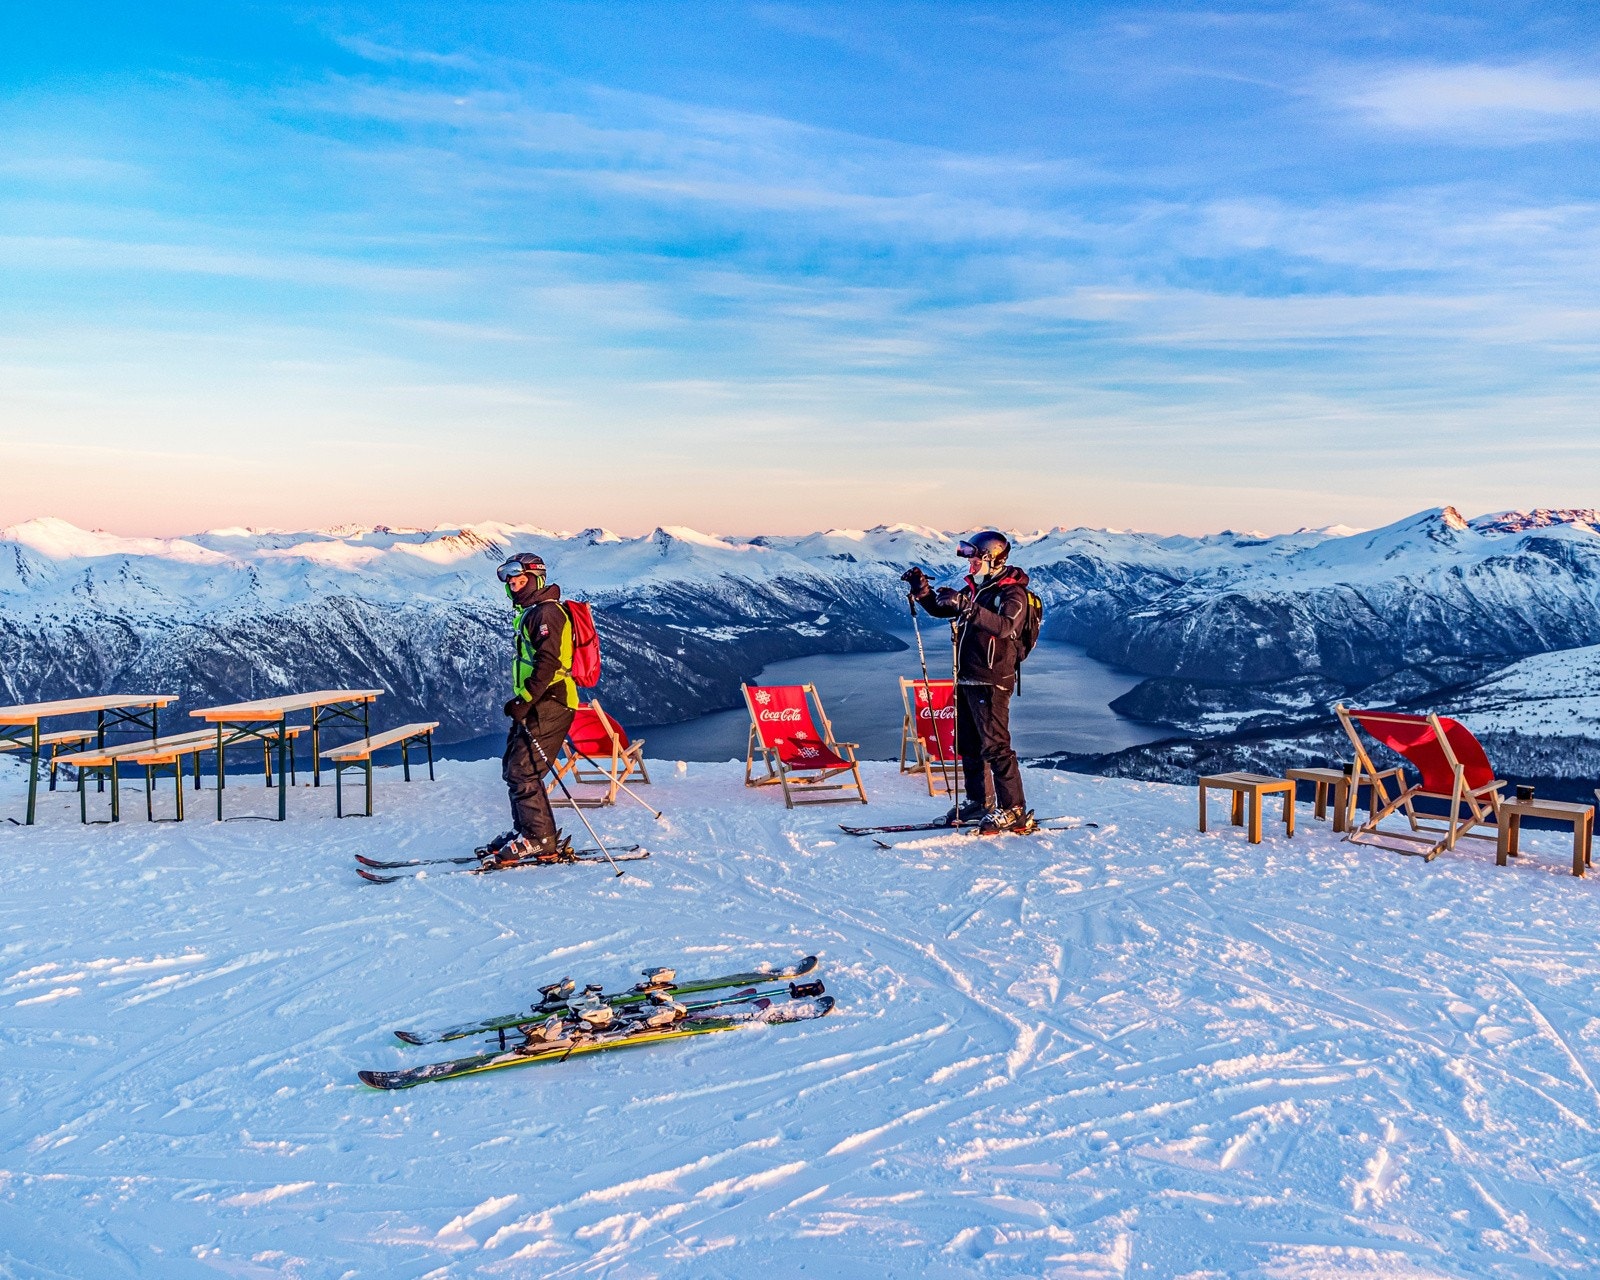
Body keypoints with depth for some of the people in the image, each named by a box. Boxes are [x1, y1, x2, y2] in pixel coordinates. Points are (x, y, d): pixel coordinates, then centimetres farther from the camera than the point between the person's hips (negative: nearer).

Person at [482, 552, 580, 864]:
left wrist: (525, 701, -23)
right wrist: (521, 701, 18)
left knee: (522, 773, -11)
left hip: (548, 706, -11)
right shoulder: (531, 613, 20)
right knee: (512, 768, 15)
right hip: (536, 705, 11)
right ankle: (524, 831, 24)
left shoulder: (546, 611, -12)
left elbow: (547, 663, -23)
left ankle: (541, 841, -4)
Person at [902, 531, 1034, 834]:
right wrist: (922, 589, 2)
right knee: (969, 744, 15)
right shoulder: (975, 588, 14)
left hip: (991, 682, -9)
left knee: (995, 746, -10)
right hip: (967, 680, 9)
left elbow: (1004, 626, -30)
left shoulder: (1013, 593, -11)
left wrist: (966, 606, -37)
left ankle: (1015, 811, -5)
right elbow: (939, 609, 21)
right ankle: (979, 803, 27)